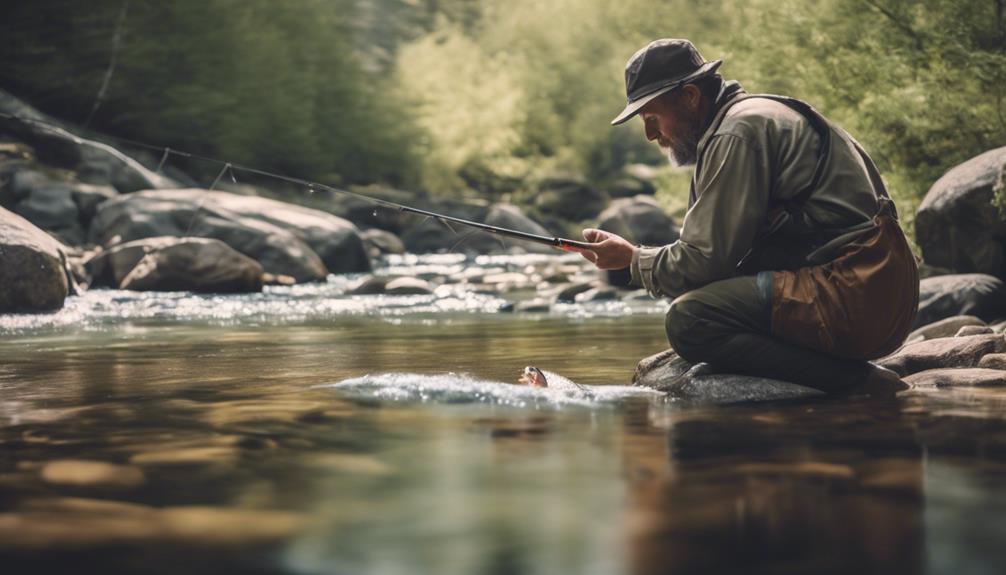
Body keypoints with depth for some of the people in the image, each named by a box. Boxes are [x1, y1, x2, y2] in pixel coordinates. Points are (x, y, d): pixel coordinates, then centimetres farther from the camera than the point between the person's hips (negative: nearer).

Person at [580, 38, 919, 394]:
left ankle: (857, 382, -21)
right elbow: (724, 250, 22)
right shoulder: (758, 116, 23)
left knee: (688, 321, -22)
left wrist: (633, 260, 4)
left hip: (853, 295, -11)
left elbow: (706, 260, -13)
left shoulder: (737, 133, -10)